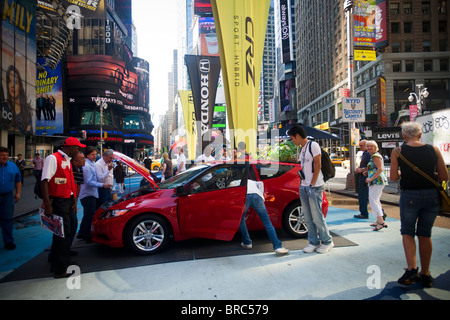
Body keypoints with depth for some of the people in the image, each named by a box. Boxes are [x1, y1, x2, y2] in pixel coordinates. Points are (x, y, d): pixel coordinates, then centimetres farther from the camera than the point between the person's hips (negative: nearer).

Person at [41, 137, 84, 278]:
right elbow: (44, 182, -18)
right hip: (58, 202, -9)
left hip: (68, 201, 9)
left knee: (61, 234, 17)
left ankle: (57, 265, 32)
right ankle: (61, 270, 5)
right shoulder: (53, 158, -12)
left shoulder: (67, 160, 16)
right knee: (63, 234, -6)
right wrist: (47, 205, -23)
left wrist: (73, 199, 17)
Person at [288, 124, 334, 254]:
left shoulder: (313, 145, -8)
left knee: (317, 216, -3)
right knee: (308, 218, 9)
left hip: (314, 187, -8)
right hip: (303, 187, 8)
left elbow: (317, 165, -13)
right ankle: (314, 242, 19)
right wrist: (303, 183, 9)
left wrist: (312, 183, -14)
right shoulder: (302, 149, 17)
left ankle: (327, 241, 14)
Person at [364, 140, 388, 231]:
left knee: (373, 200, -13)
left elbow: (380, 169, -21)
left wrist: (371, 178, -20)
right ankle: (379, 221, 23)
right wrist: (367, 171, 14)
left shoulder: (375, 156, -12)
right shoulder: (372, 156, 19)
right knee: (376, 201, 16)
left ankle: (381, 222, -15)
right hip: (377, 182, 11)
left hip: (377, 181, -11)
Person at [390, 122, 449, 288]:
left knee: (407, 231, 11)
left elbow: (393, 177, -6)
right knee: (425, 234, 14)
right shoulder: (434, 150, 1)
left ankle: (412, 268, -6)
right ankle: (425, 274, 23)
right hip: (431, 195, 3)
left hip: (409, 195, -3)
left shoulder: (397, 151, -5)